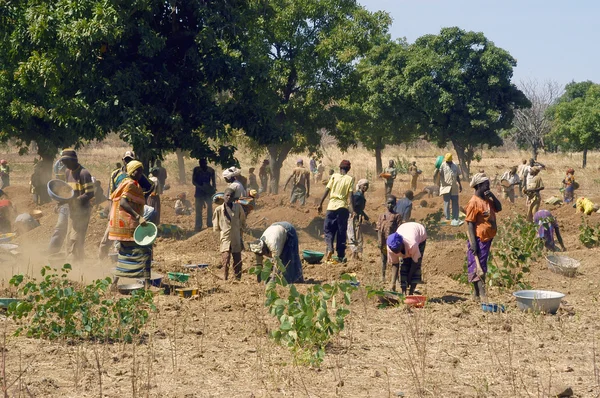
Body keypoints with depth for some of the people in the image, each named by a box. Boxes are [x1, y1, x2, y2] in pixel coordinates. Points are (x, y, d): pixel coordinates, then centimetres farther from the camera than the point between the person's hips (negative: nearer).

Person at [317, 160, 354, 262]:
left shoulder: (334, 176, 5)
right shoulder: (350, 179, 3)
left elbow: (327, 190, 0)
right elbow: (351, 195, -6)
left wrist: (320, 204, 4)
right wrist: (353, 209, -7)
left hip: (332, 206, 0)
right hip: (343, 207, 0)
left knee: (328, 230, 9)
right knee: (341, 233, 8)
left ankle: (329, 248, -16)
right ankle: (341, 256, 8)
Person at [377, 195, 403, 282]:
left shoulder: (397, 216, 1)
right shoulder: (382, 216, 9)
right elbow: (379, 229, 6)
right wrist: (379, 241, -4)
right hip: (384, 241, 3)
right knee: (384, 259, 11)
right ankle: (383, 277, 20)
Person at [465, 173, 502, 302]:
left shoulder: (488, 199, 11)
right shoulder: (474, 202, -15)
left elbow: (498, 208, 13)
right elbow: (470, 223, -18)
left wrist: (493, 196, -1)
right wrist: (473, 242, -23)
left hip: (487, 238, 9)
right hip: (479, 239, -9)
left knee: (482, 266, 13)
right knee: (478, 266, -8)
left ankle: (477, 294, 20)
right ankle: (481, 294, -11)